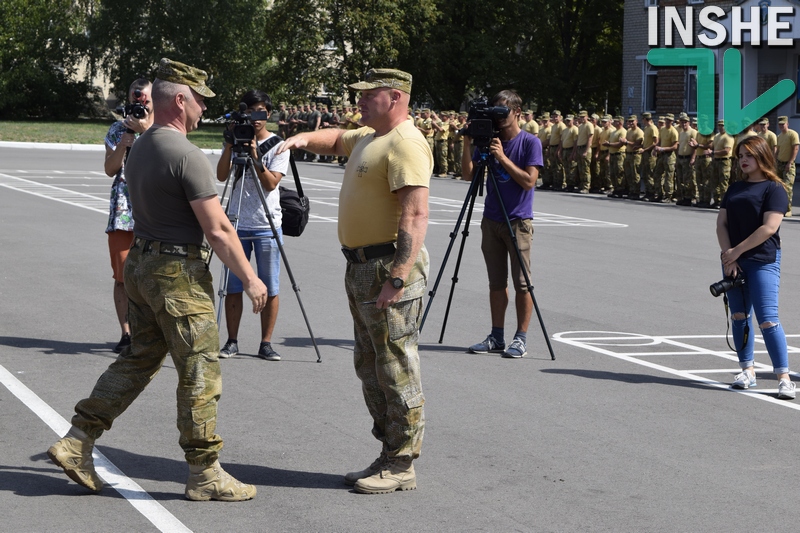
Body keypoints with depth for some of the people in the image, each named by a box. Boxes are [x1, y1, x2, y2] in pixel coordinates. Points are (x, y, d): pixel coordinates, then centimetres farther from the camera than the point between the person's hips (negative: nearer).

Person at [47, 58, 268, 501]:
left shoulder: (139, 148, 10)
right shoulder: (187, 156, -19)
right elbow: (218, 230, -19)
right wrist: (250, 279, -11)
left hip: (141, 264, 9)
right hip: (179, 273, -9)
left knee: (138, 359, 16)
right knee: (200, 372, -1)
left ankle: (77, 441, 14)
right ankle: (205, 473, 6)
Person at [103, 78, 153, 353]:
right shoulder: (118, 129, 13)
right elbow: (109, 169, 6)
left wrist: (146, 130, -16)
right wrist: (123, 144, -9)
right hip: (123, 213, 2)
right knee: (123, 276, 0)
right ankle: (126, 333, 6)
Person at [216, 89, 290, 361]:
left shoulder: (277, 145, -1)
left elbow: (271, 183, -12)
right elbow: (221, 176, -5)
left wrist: (255, 157, -21)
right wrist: (230, 147, -15)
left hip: (267, 226, -2)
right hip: (236, 224, 2)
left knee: (269, 288, 1)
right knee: (233, 286, 4)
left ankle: (266, 343, 8)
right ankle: (232, 341, 12)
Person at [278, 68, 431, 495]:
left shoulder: (405, 144, -16)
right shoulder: (368, 137, 16)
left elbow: (415, 216, -25)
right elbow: (335, 140, 38)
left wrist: (397, 279, -31)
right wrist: (303, 139, 15)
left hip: (390, 267, -11)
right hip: (361, 267, 11)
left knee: (396, 369, -5)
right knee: (370, 367, 16)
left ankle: (401, 467, 2)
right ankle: (390, 456, 24)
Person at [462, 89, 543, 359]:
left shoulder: (530, 142, -6)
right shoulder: (487, 139, 8)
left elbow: (529, 180, -15)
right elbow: (469, 174, 2)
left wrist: (503, 157, -20)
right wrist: (468, 144, -9)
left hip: (518, 221, -5)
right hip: (491, 220, 5)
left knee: (522, 283, -2)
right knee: (496, 282, 9)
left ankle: (521, 339, 2)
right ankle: (497, 337, 16)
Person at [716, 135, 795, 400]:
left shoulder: (774, 189, -5)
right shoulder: (734, 189, 14)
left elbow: (769, 227, -15)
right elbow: (722, 223, 8)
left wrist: (737, 251, -13)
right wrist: (728, 256, -7)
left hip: (763, 261, -7)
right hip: (733, 260, 7)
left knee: (767, 319, -12)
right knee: (739, 315, 8)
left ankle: (784, 378, -12)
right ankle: (747, 370, 17)